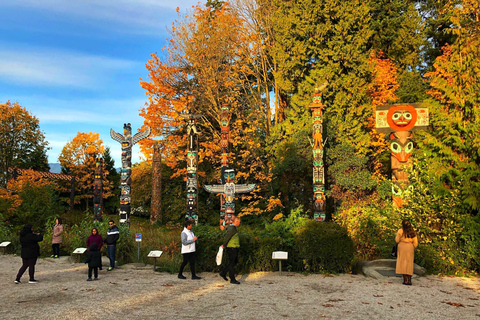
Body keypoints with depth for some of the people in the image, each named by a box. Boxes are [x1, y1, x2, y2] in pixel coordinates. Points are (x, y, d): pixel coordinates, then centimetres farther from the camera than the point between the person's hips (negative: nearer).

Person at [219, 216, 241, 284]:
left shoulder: (234, 228, 14)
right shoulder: (232, 228, -20)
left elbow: (226, 236, 21)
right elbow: (226, 237, -22)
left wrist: (224, 245, 17)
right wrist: (224, 245, -9)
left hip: (234, 248, 10)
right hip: (231, 248, -10)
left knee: (235, 261, 17)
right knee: (232, 263, -3)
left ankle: (223, 273, 25)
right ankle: (232, 279, 5)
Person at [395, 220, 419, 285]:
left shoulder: (401, 231, -4)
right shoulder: (413, 232, 9)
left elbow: (397, 240, -2)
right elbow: (416, 243, 7)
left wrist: (396, 237, 17)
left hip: (402, 248, -3)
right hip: (410, 248, 3)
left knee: (403, 263, 0)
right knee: (409, 263, 7)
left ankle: (405, 280, -4)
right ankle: (409, 280, 4)